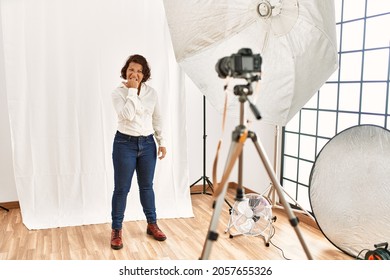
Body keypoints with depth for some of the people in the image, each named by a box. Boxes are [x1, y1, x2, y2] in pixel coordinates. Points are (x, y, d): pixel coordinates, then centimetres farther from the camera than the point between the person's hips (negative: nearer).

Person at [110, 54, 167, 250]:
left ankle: (152, 225, 30)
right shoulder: (118, 93, -6)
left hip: (147, 144, 3)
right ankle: (116, 230, 18)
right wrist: (132, 90, -19)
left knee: (147, 186, 15)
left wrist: (161, 142, 5)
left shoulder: (151, 93, 3)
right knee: (121, 188, 3)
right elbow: (128, 115, -23)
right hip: (125, 143, -3)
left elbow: (157, 119, 9)